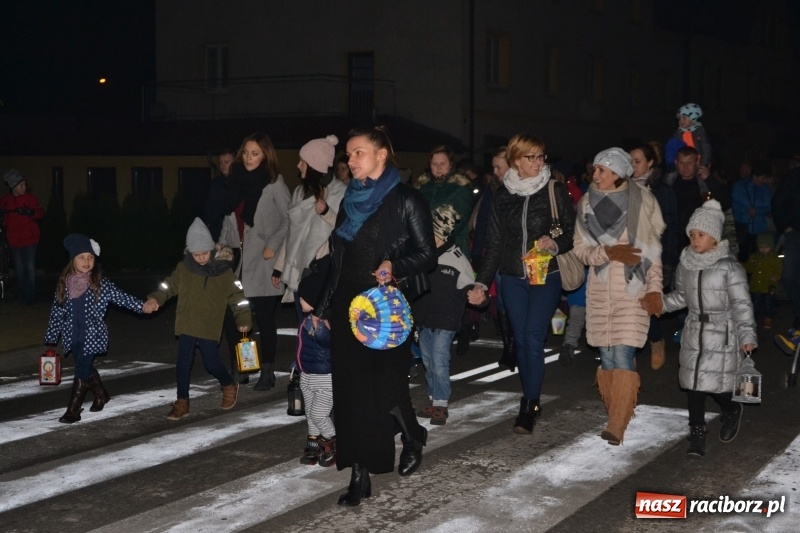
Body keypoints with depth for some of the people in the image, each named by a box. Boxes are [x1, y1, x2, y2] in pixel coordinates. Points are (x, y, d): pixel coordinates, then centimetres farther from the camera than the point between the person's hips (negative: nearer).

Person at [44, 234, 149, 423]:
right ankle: (101, 394, 41)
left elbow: (121, 297, -7)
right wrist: (51, 337, 12)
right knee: (86, 368, 17)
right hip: (72, 335, 4)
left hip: (92, 335, -4)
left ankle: (73, 410, 3)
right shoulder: (64, 283, 1)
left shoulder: (100, 283, -6)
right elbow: (57, 311, 8)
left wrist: (141, 306, -21)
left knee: (81, 371, -6)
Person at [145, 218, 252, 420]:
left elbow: (237, 295, 0)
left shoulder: (223, 270, -4)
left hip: (210, 327, -2)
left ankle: (229, 386, 29)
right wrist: (155, 299, -17)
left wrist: (243, 320, -4)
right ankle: (182, 402, 12)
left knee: (211, 363, 0)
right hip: (187, 325, 2)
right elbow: (169, 285, 1)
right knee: (183, 363, 0)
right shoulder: (184, 268, 1)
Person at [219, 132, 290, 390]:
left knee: (264, 318, 0)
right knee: (231, 316, 1)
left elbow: (288, 220, -4)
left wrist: (273, 246, -12)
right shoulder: (237, 180, 12)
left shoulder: (274, 183, -4)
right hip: (236, 258, 5)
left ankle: (267, 372, 11)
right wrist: (222, 244, 10)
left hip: (261, 262, -5)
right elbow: (229, 217, 17)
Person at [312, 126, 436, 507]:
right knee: (350, 389, 3)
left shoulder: (405, 200, -5)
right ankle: (359, 475, 10)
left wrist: (395, 267, -25)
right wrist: (323, 307, 17)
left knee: (386, 386, -5)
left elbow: (426, 254, -6)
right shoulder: (351, 201, 14)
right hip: (347, 304, 6)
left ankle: (413, 437, 27)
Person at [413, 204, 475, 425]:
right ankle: (434, 401, 25)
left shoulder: (457, 259, -11)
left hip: (444, 322, -5)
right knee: (428, 363, 14)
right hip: (423, 319, 6)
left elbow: (467, 287, -3)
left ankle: (441, 405, 3)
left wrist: (474, 294, -19)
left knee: (439, 363, -7)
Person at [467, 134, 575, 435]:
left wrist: (556, 244, -19)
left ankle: (529, 407, -6)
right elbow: (494, 242, 9)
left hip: (546, 277, -3)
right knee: (521, 340, 6)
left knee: (533, 339, -11)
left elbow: (573, 233, 2)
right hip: (512, 279, 3)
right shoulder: (503, 196, 6)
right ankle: (531, 400, 19)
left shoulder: (556, 192, -2)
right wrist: (482, 282, 3)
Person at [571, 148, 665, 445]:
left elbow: (655, 248, 1)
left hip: (633, 289, -3)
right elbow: (580, 248, 4)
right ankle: (618, 415, 20)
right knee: (607, 357, 5)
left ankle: (617, 427, -11)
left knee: (623, 357, -11)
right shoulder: (587, 203, 4)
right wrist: (608, 253, -13)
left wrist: (654, 287, -5)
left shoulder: (643, 200, -4)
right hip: (600, 290, 3)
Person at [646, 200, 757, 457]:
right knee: (693, 381, 5)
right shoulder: (686, 264, 4)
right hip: (694, 331, 5)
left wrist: (747, 335, -20)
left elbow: (741, 304, -13)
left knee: (715, 382, -5)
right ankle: (697, 435, 13)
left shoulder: (729, 266, -12)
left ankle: (731, 410, 29)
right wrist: (661, 304, 0)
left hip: (722, 333, -5)